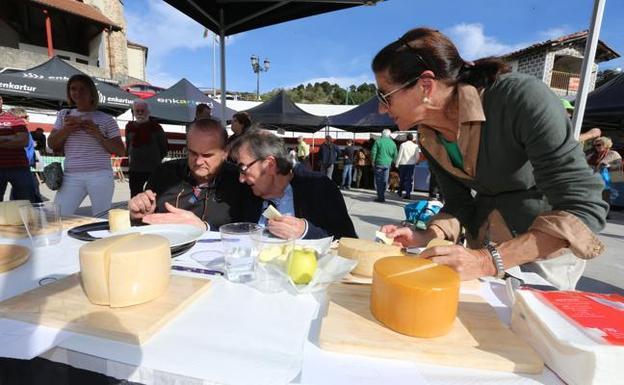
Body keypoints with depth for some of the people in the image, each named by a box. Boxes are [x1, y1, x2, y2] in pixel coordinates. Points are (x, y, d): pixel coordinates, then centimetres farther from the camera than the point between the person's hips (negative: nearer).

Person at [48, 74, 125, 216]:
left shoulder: (106, 119, 4)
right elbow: (52, 144, 13)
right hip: (71, 176, 4)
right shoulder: (64, 115, 16)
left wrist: (99, 135, -12)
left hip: (100, 175, -3)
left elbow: (121, 152, 1)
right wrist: (66, 129, -5)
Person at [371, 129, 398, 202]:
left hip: (379, 163, -3)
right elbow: (395, 155, 8)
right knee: (385, 181, 9)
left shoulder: (378, 141, -5)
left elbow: (373, 152, -8)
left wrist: (373, 161, 2)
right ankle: (383, 196, 13)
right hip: (388, 164, 3)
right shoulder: (393, 143, 7)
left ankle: (380, 197, 1)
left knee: (379, 181, 2)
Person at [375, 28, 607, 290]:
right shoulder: (428, 138, -11)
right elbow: (459, 204, -4)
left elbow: (583, 207, -32)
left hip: (550, 242, -4)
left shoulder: (521, 96, -31)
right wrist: (426, 238, -23)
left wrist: (489, 260, -43)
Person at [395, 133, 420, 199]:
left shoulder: (403, 145, -6)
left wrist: (397, 163, 1)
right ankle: (408, 194, 1)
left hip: (403, 164, -1)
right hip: (411, 164, 1)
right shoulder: (415, 146, -1)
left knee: (402, 178, 14)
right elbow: (417, 156, 3)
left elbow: (400, 155, -6)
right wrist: (415, 162, 21)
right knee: (409, 179, 4)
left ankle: (400, 192, 24)